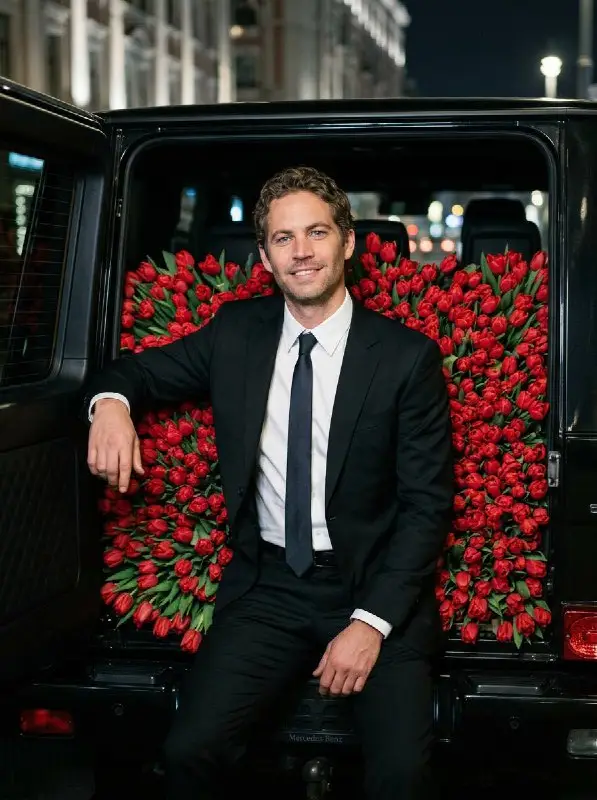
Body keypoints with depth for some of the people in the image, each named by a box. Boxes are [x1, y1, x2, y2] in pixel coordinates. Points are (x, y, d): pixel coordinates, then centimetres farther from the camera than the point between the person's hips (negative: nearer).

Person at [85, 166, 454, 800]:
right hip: (267, 587, 2)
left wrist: (372, 622, -13)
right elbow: (142, 369, 20)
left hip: (377, 587, -2)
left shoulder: (407, 356, -4)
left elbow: (427, 504, -4)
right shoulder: (236, 333, 5)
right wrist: (110, 402, -6)